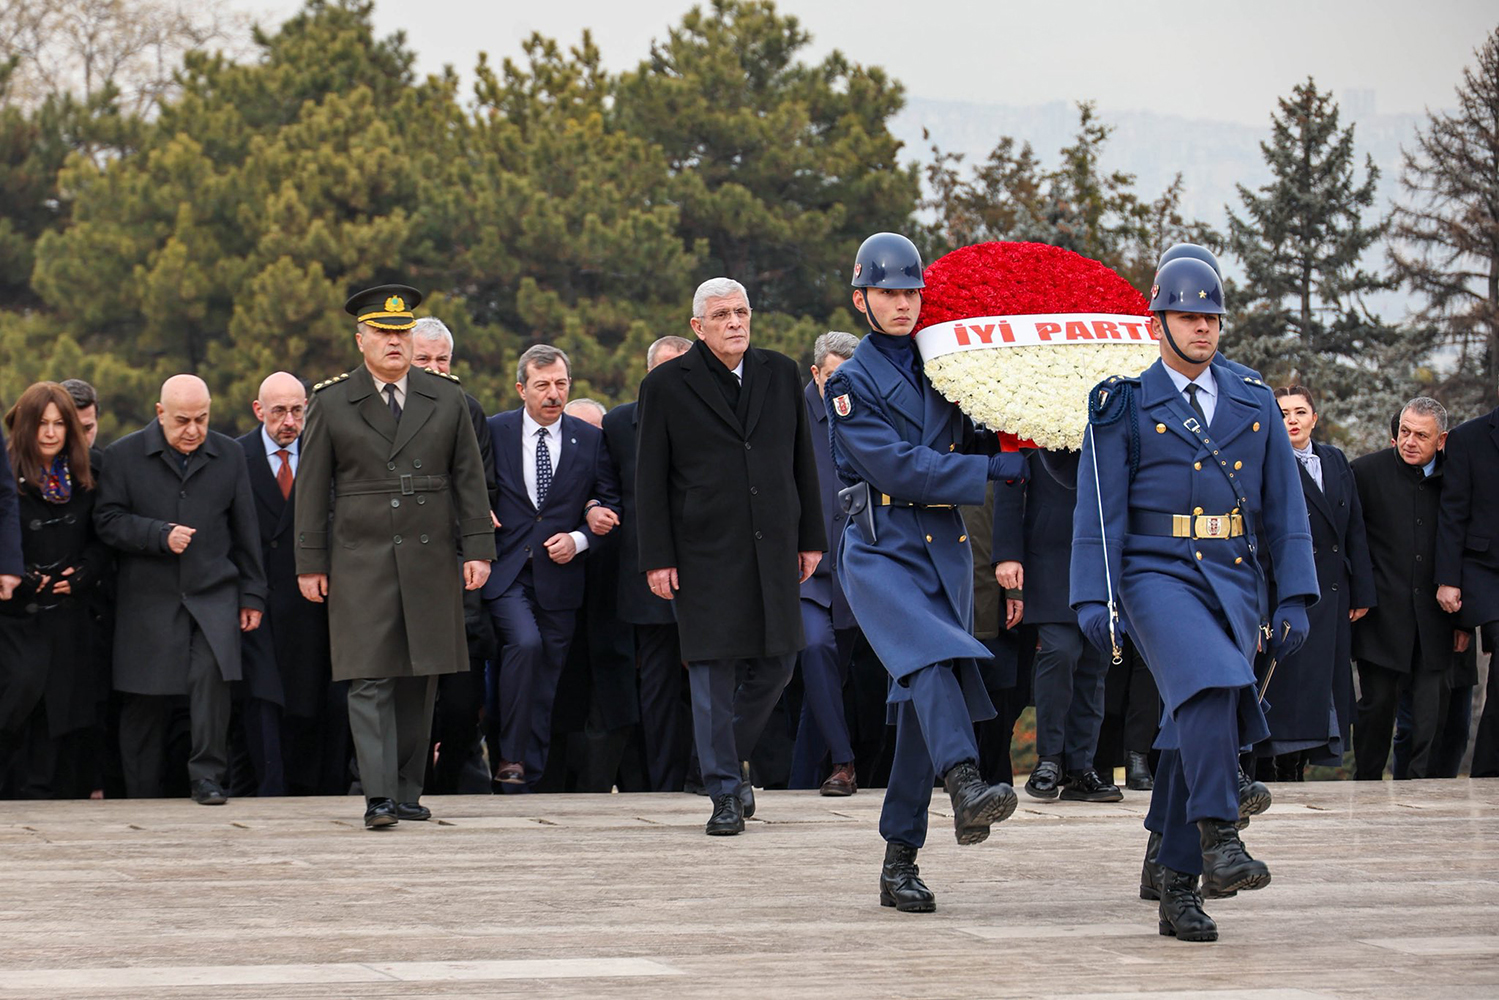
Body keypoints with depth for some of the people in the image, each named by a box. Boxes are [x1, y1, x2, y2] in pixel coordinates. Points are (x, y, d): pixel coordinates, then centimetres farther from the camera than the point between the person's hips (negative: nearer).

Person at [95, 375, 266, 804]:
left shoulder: (229, 455, 9)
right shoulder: (124, 455, 3)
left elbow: (244, 531, 12)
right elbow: (107, 521, -2)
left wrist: (251, 595, 11)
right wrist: (161, 535, -15)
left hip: (213, 593, 1)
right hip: (149, 597, -1)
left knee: (211, 673, -21)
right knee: (146, 698, 2)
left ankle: (207, 776, -11)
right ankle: (143, 797, 13)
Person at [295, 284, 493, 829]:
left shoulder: (447, 397, 9)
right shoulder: (330, 402, 4)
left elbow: (469, 478, 9)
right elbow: (312, 488, 5)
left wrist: (478, 548, 2)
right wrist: (310, 562, 1)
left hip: (431, 559, 2)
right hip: (361, 560, -2)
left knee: (419, 681, 5)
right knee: (370, 679, -9)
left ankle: (408, 792, 13)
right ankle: (378, 798, -12)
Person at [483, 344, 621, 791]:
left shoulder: (591, 440, 6)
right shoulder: (493, 432, 2)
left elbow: (610, 504, 10)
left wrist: (578, 538, -6)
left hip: (559, 574, 2)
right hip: (504, 570, -2)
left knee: (546, 676, 5)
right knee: (525, 642, -25)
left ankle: (529, 776, 14)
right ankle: (510, 756, -14)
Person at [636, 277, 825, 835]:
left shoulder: (780, 374, 9)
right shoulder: (667, 385, -1)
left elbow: (802, 460, 14)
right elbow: (650, 480, -1)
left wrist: (811, 538, 10)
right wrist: (657, 558, -6)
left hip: (772, 549, 4)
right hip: (703, 553, -4)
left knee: (776, 663, 4)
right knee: (713, 669, -3)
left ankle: (730, 758, 27)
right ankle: (725, 793, 5)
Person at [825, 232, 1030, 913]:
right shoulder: (852, 383, 0)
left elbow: (977, 442, 22)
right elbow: (897, 466, -12)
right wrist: (993, 470, -14)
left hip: (946, 549, 4)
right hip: (880, 549, -4)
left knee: (924, 700, 1)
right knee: (930, 655, -30)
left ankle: (899, 863, 6)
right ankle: (967, 789, -48)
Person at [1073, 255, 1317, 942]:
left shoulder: (1255, 404, 14)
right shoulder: (1126, 405, 4)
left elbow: (1285, 508, 14)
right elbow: (1099, 511, 0)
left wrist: (1295, 598, 6)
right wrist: (1093, 598, -10)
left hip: (1235, 582, 4)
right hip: (1156, 574, -4)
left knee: (1203, 728, 2)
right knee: (1211, 682, -30)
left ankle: (1172, 878, 12)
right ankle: (1218, 840, -31)